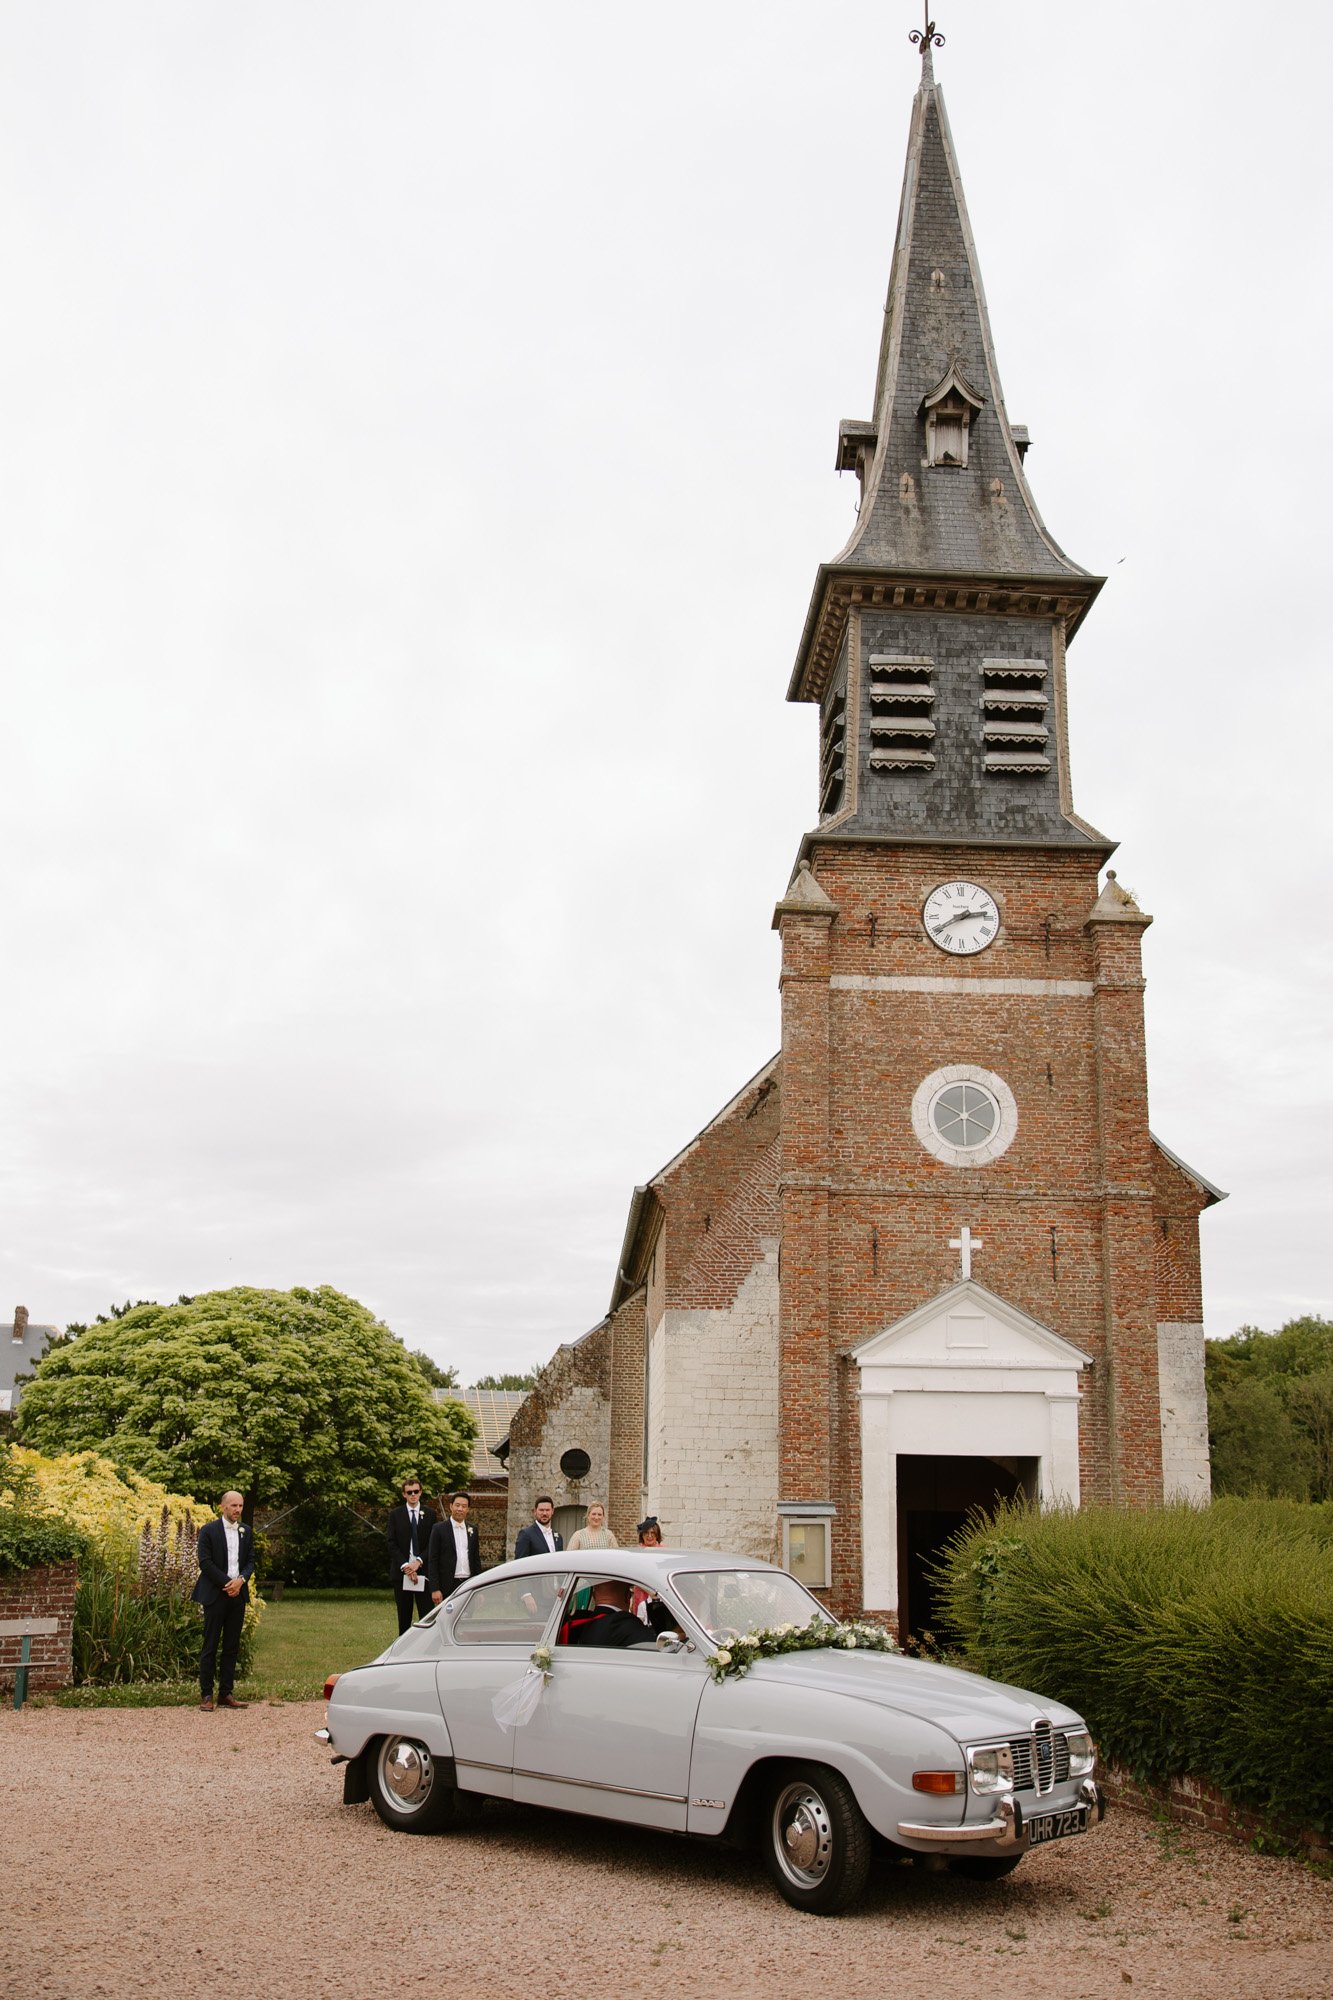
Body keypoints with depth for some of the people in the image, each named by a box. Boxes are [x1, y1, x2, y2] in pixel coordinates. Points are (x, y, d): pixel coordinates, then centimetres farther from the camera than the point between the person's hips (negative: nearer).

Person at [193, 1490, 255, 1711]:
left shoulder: (246, 1531, 12)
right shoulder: (209, 1530, -4)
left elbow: (251, 1561, 10)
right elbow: (205, 1562, -10)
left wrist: (241, 1579, -9)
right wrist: (227, 1583, -13)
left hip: (237, 1593, 5)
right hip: (215, 1594, -5)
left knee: (232, 1647, 6)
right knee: (210, 1646, -2)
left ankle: (226, 1694, 11)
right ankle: (206, 1695, 3)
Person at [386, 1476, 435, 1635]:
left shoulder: (430, 1514, 6)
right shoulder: (395, 1514, 6)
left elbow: (433, 1543, 1)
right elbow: (391, 1543, -1)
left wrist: (419, 1562, -12)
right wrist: (405, 1565, -12)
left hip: (423, 1569, 0)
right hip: (401, 1571, 0)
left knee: (426, 1614, -4)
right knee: (404, 1615, 5)